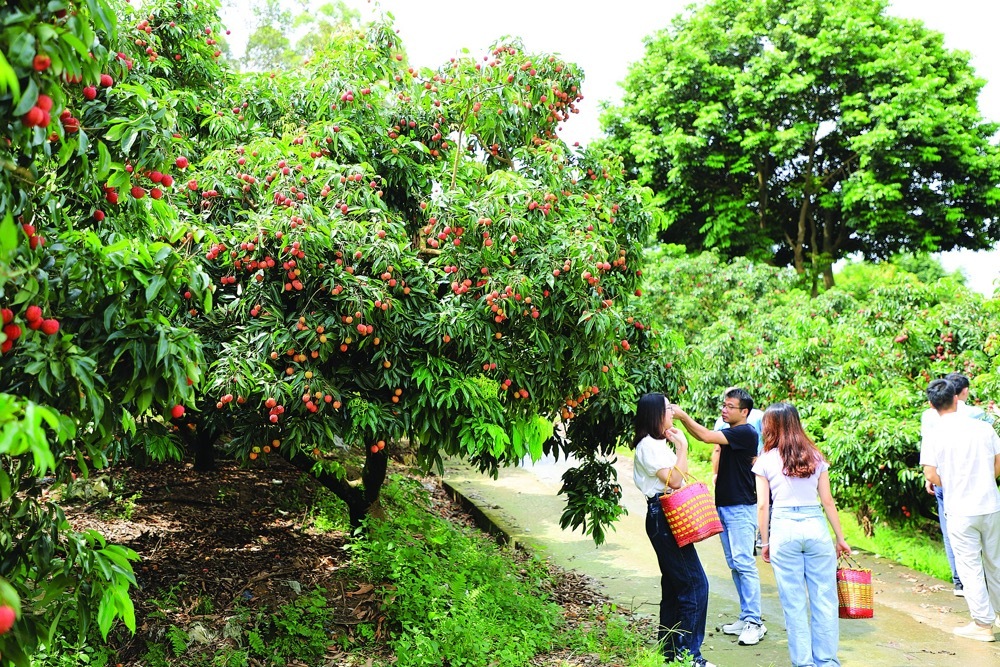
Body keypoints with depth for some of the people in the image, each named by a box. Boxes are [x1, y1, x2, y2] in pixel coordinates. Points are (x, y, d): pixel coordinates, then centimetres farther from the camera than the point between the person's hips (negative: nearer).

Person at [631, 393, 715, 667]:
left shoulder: (657, 443, 17)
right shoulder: (648, 445, -14)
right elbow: (674, 480, -19)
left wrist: (675, 443, 15)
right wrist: (682, 446, -13)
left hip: (667, 518, 11)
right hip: (662, 517, -11)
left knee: (674, 585, 14)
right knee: (695, 584, -9)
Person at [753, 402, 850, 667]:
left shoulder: (766, 460, 0)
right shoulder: (815, 456, 7)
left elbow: (762, 505, 0)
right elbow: (827, 501, 7)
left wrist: (765, 542, 8)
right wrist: (840, 537, 14)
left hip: (783, 528, -2)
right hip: (815, 526, 2)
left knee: (794, 603, 7)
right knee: (824, 598, 9)